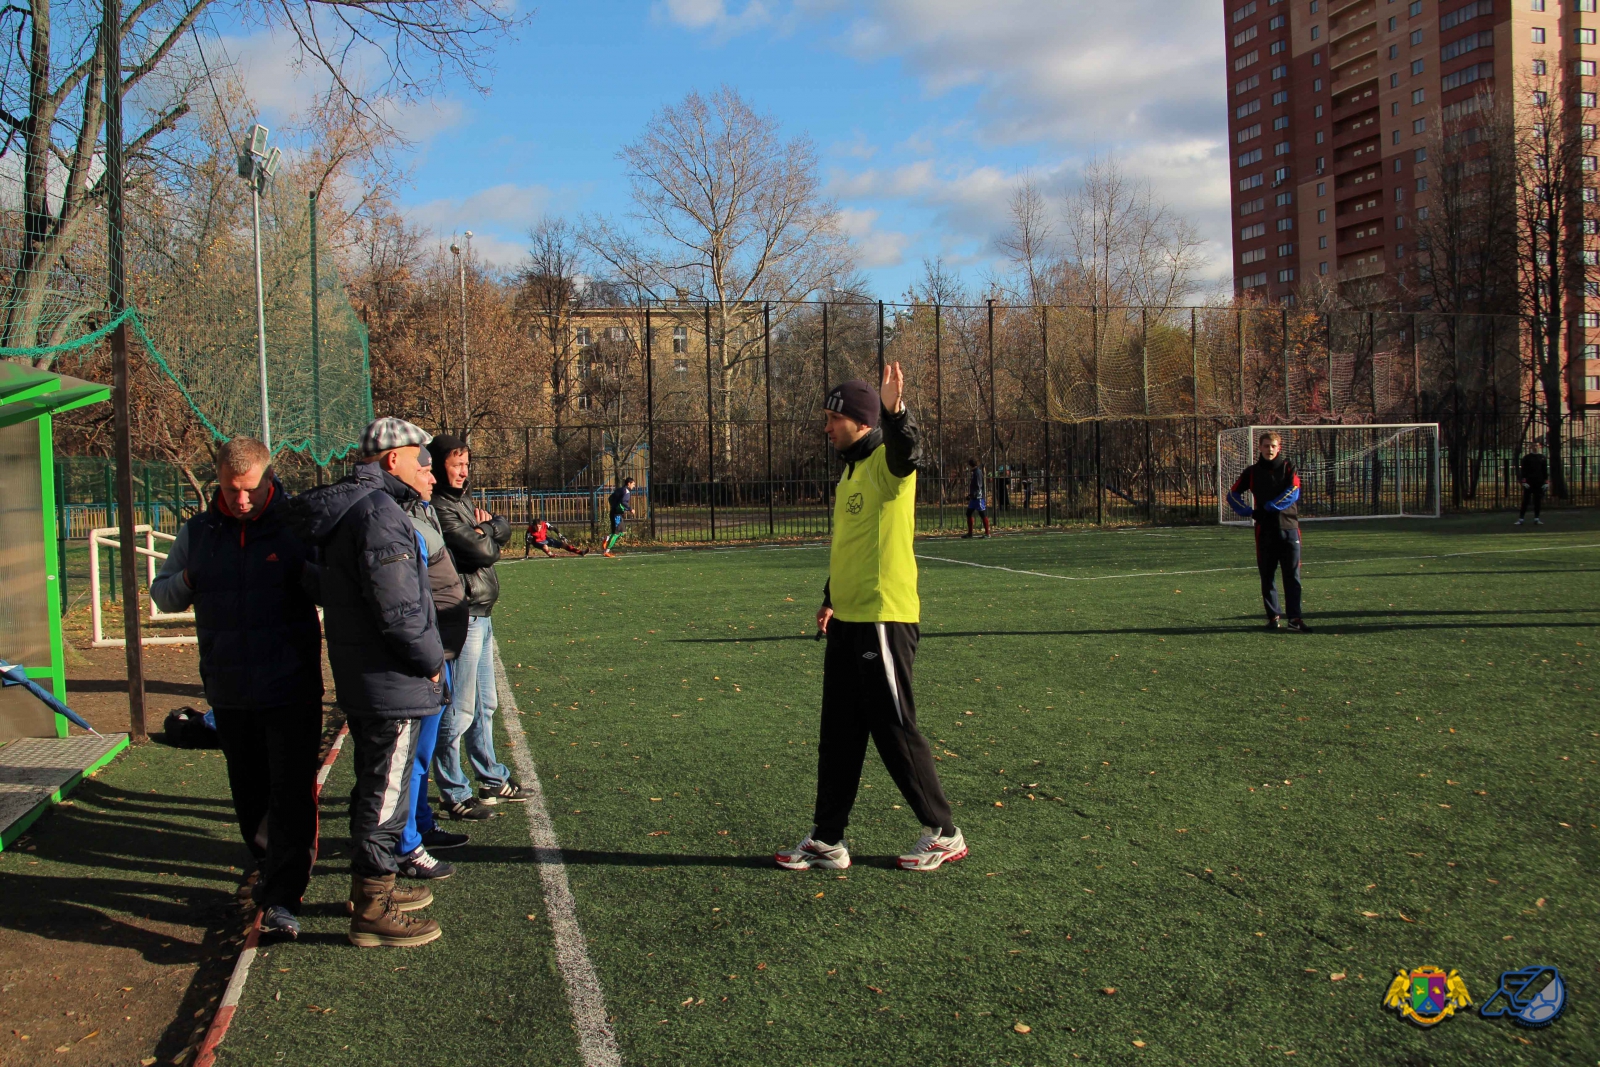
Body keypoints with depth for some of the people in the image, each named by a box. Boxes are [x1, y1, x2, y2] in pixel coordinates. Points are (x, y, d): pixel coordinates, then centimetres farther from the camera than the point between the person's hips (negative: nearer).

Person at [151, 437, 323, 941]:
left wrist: (300, 569, -29)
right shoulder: (197, 533, 5)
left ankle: (283, 897, 0)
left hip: (291, 688, -4)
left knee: (292, 792, -5)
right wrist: (186, 582, -9)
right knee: (249, 791, 17)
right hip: (228, 691, 4)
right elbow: (161, 593, 12)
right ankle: (268, 866, 37)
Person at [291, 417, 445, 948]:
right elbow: (399, 610, -25)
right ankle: (372, 910, 12)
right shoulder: (379, 513, -21)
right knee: (385, 794, 1)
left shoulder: (346, 506, 12)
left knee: (375, 788, 22)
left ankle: (371, 884, 37)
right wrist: (432, 661, -11)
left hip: (360, 680, 10)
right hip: (392, 685, -10)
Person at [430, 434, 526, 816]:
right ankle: (454, 794, 7)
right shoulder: (439, 508, -16)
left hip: (481, 616, 10)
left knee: (484, 705, 20)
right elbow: (483, 552, -20)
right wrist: (484, 534, -1)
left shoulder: (463, 500, 15)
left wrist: (483, 529, -6)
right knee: (458, 711, -3)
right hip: (461, 618, -10)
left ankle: (492, 780, 32)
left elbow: (504, 529, 13)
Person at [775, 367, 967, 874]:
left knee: (895, 731, -1)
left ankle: (943, 835, 15)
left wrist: (895, 411, -55)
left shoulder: (886, 461, -10)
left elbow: (910, 452, -36)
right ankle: (827, 840, 22)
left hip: (883, 620, -9)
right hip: (846, 622, 9)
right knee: (838, 735, 12)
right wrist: (831, 598, 24)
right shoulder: (850, 470, 16)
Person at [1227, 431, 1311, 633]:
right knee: (1267, 575, 5)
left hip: (1288, 527, -2)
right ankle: (1273, 615, 14)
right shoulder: (1253, 471, 9)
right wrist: (1250, 512, -6)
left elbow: (1293, 493, -10)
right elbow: (1233, 494, 9)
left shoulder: (1288, 468, 4)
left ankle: (1295, 617, -6)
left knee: (1292, 574, -5)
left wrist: (1269, 507, -16)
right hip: (1264, 529, 2)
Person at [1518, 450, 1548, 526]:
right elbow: (1523, 471, -4)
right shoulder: (1526, 458, 0)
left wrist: (1546, 482, 1)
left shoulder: (1542, 458, 8)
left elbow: (1545, 471, 8)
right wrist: (1524, 482, -12)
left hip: (1539, 483, 3)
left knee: (1538, 501, 6)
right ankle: (1521, 519, -1)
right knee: (1525, 501, -3)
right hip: (1529, 483, -3)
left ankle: (1536, 519, 12)